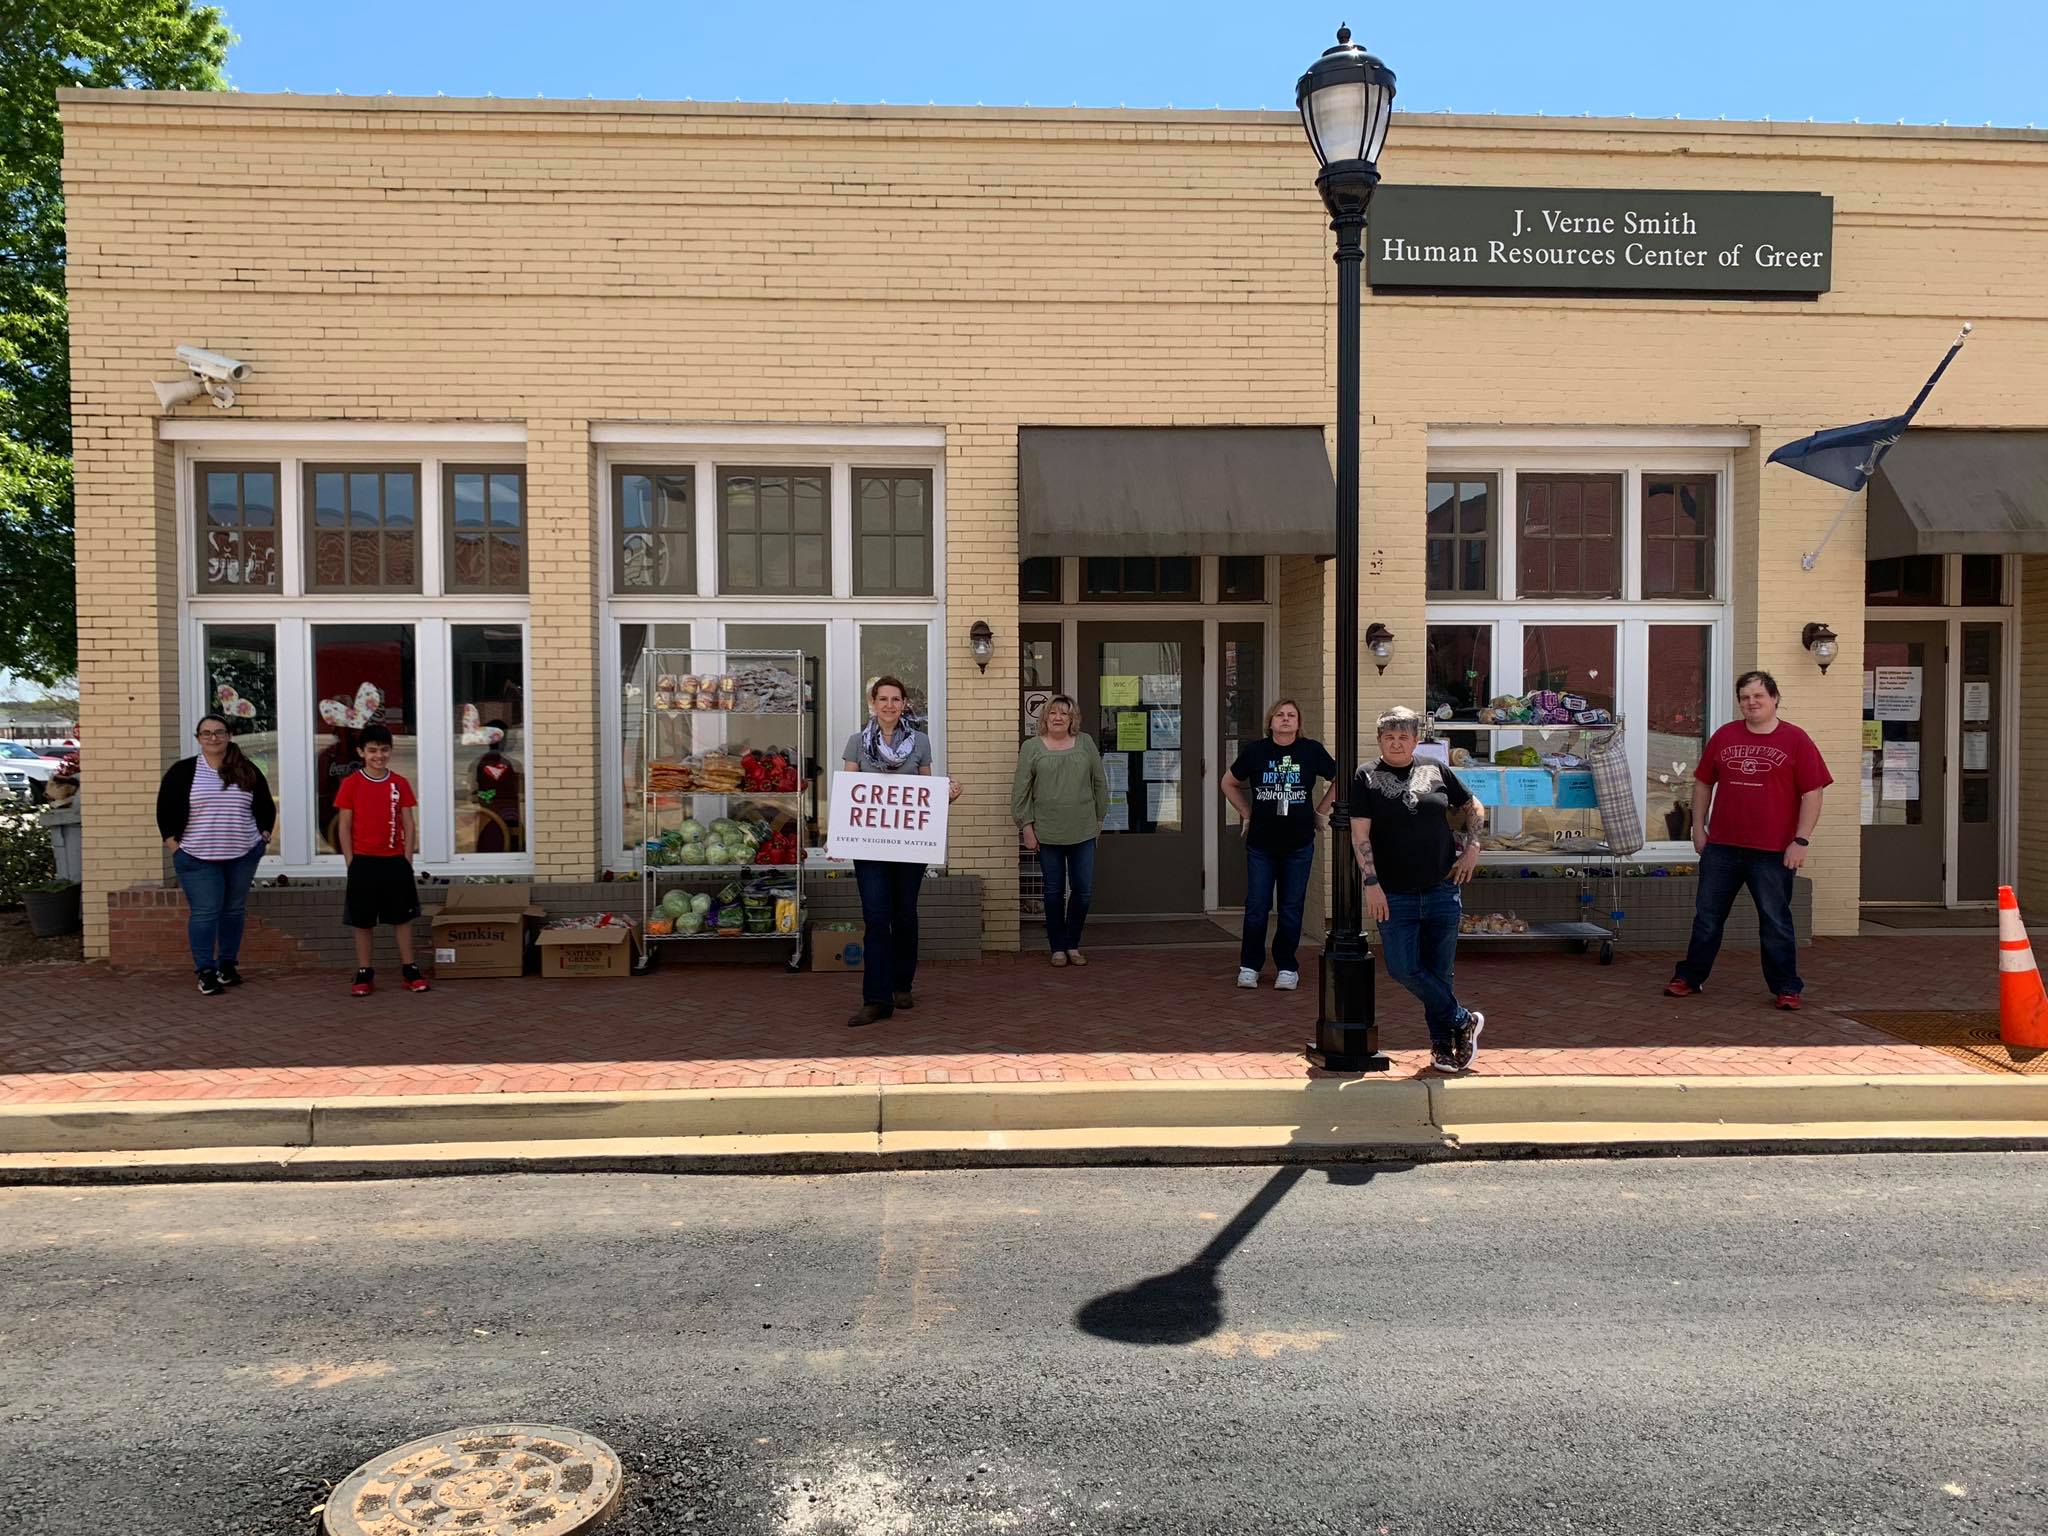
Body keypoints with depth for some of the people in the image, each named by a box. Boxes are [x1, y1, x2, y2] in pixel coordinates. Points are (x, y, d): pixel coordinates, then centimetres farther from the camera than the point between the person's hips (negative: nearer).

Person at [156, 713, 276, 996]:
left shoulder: (247, 771, 7)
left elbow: (266, 806, 15)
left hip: (243, 856, 3)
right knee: (204, 912, -5)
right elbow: (165, 810, 2)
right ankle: (205, 971, 1)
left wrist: (264, 835, 5)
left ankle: (228, 965, 21)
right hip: (198, 857, -3)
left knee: (234, 910, 10)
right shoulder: (183, 771, 1)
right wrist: (173, 843, -4)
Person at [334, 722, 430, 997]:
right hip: (363, 861, -1)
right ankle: (364, 974, 12)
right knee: (363, 920, 5)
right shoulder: (351, 784, -2)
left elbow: (409, 825, 5)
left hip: (395, 861, 1)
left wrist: (407, 861, -1)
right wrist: (351, 863, -5)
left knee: (402, 917, 6)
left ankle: (409, 970, 12)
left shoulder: (400, 783, 3)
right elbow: (344, 827, -1)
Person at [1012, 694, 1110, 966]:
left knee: (1083, 890, 3)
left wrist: (1099, 819, 9)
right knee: (1054, 891, 6)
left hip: (1083, 832, 2)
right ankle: (1057, 947, 18)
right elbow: (1020, 790, 0)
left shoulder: (1085, 743, 7)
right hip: (1047, 833, -2)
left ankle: (1073, 945, 20)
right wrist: (1026, 826, -5)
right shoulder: (1032, 747, 1)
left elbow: (1100, 783, 11)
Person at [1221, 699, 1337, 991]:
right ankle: (1249, 967, 15)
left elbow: (1340, 780, 11)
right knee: (1256, 906, 3)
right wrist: (1247, 814, 8)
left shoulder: (1311, 750, -2)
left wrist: (1320, 812, 7)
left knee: (1292, 908, 6)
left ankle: (1287, 968, 17)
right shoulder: (1255, 751, -1)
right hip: (1261, 843, 0)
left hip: (1299, 843, 0)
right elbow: (1229, 784, 14)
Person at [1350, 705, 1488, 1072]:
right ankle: (1463, 1021, 11)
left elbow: (1474, 807, 21)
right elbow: (1360, 834, -7)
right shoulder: (1367, 778, 0)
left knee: (1440, 970, 7)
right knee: (1404, 968, -9)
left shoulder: (1435, 771, 8)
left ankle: (1442, 1043, 22)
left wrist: (1472, 848, 6)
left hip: (1442, 890, 2)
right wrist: (1371, 883, -15)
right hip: (1394, 894, -2)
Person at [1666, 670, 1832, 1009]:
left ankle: (1786, 988, 16)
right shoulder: (1723, 736, 7)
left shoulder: (1796, 740, -3)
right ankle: (1690, 978, 20)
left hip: (1773, 853, -3)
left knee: (1776, 922, 5)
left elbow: (1812, 793, -5)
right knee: (1707, 917, 11)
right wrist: (1698, 827, 9)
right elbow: (1703, 783, 14)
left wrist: (1801, 841, -11)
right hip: (1720, 847, 3)